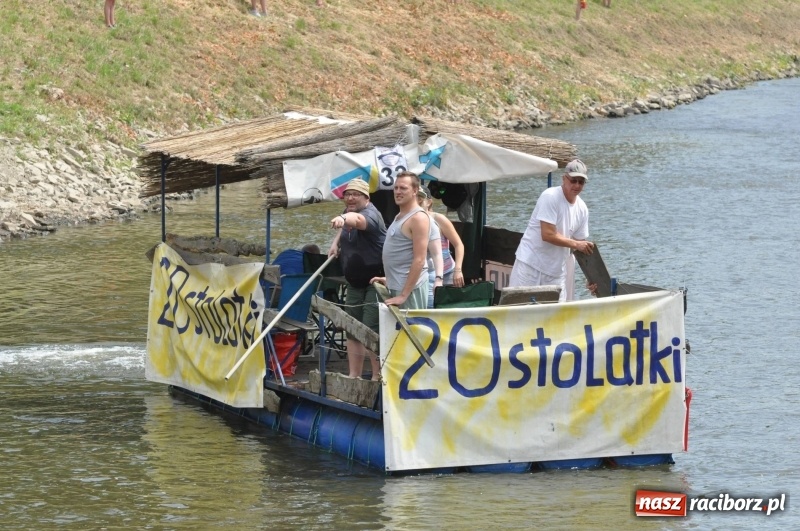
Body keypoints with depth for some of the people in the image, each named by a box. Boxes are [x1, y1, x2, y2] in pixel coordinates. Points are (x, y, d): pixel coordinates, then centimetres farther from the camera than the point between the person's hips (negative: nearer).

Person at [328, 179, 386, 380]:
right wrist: (336, 242, 11)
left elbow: (358, 220, -45)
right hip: (355, 283, 9)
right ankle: (354, 376, 17)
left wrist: (343, 219, -67)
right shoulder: (347, 212, 6)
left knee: (371, 330, -15)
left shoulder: (370, 214, -20)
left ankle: (378, 376, -9)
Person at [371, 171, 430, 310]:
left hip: (410, 287, -9)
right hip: (396, 286, 9)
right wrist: (390, 279, 21)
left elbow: (419, 260, -19)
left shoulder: (418, 218, -13)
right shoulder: (400, 216, 17)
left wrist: (404, 295, -22)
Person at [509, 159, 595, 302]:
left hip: (556, 272, 6)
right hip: (530, 264, -6)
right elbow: (547, 235, -21)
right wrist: (575, 244, -19)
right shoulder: (550, 197, -14)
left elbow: (582, 247, 10)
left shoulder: (582, 209, 6)